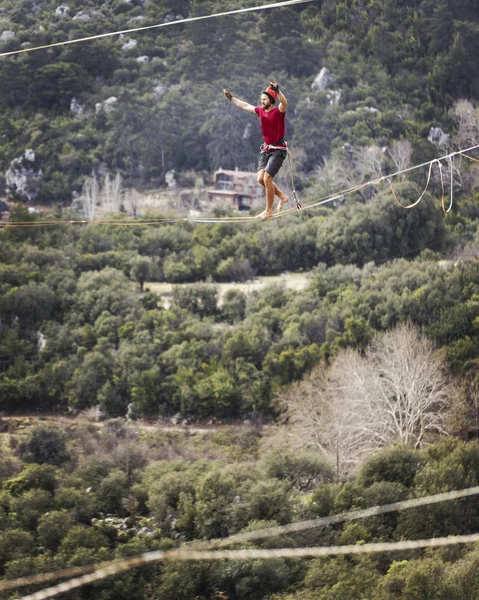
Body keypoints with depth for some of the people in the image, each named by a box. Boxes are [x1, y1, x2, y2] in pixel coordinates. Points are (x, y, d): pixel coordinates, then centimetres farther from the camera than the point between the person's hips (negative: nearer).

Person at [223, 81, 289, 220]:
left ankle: (269, 211, -4)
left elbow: (284, 102, -35)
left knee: (267, 178, -14)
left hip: (278, 150, -7)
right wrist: (231, 98, 32)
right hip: (266, 149, 7)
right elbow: (245, 106, 24)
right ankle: (282, 196, 19)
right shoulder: (260, 111, 8)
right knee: (260, 178, -2)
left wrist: (277, 90, -51)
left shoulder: (278, 112, -12)